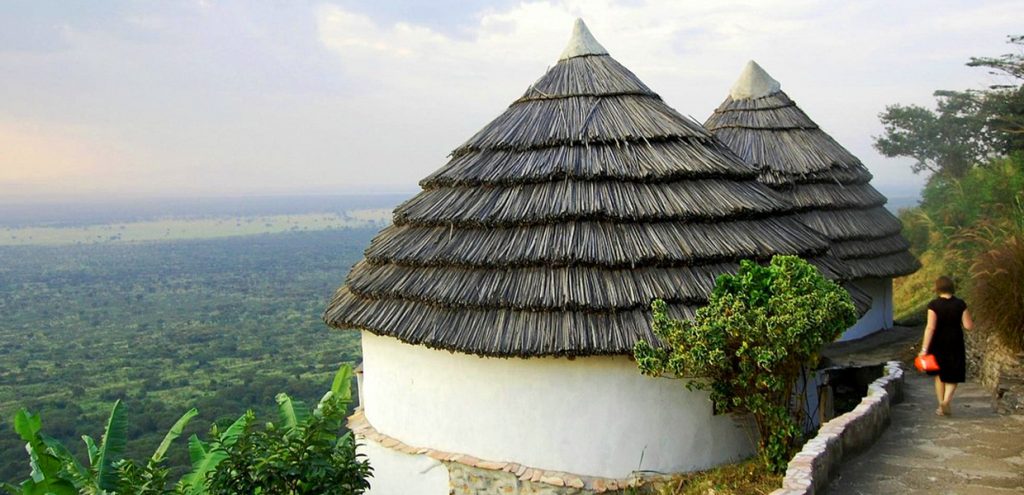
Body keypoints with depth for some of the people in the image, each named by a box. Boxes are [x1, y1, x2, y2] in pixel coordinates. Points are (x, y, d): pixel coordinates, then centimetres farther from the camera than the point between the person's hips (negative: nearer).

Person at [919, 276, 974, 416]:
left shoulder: (934, 305, -12)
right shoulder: (960, 304, -7)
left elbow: (930, 327, -18)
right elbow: (969, 326, -7)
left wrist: (924, 348, -18)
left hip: (938, 344, 0)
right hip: (955, 343, 0)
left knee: (939, 375, 17)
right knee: (953, 375, 12)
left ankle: (941, 405, 20)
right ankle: (947, 400, -10)